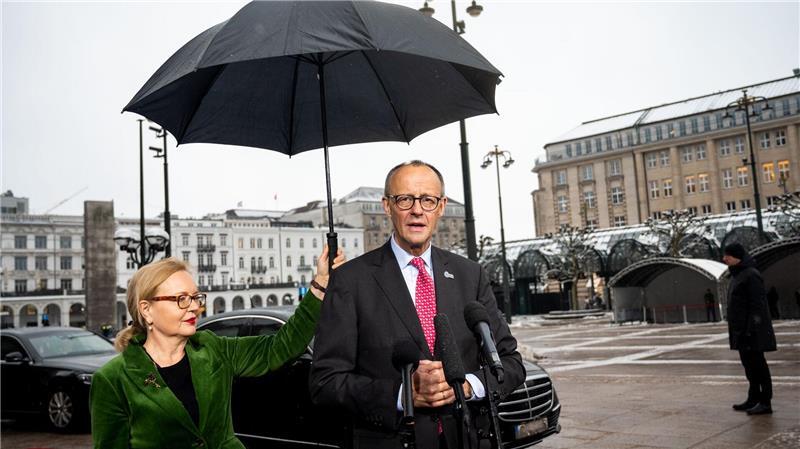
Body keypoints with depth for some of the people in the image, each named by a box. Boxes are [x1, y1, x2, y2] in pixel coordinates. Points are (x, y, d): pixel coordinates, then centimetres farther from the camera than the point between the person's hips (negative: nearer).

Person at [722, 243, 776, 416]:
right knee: (749, 363, 13)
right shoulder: (737, 275, 15)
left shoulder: (751, 275, -14)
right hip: (741, 330, 9)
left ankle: (765, 402, 2)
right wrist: (735, 330, 19)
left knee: (757, 363, -4)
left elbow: (757, 304, -19)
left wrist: (751, 329, -22)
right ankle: (753, 398, 21)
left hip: (752, 330, -9)